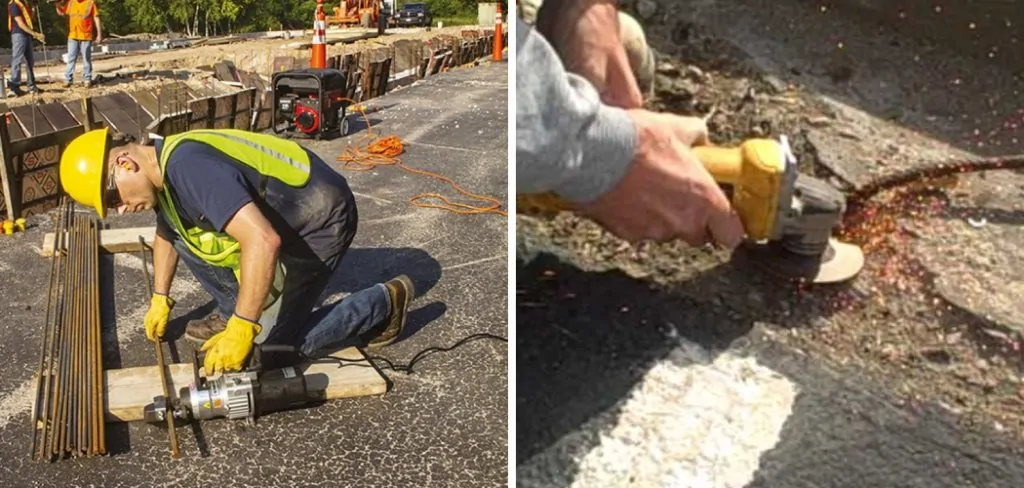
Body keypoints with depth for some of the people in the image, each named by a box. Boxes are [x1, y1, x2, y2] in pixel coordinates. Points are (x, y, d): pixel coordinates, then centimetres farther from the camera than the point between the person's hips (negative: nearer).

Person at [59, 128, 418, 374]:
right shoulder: (162, 172, 2)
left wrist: (240, 332, -34)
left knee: (272, 342, -6)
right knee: (184, 231, 5)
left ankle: (384, 303, 5)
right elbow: (166, 236, 25)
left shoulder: (187, 167, -29)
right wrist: (160, 301, 26)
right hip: (280, 218, 9)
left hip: (320, 222, -9)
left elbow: (263, 241, -40)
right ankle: (233, 314, 18)